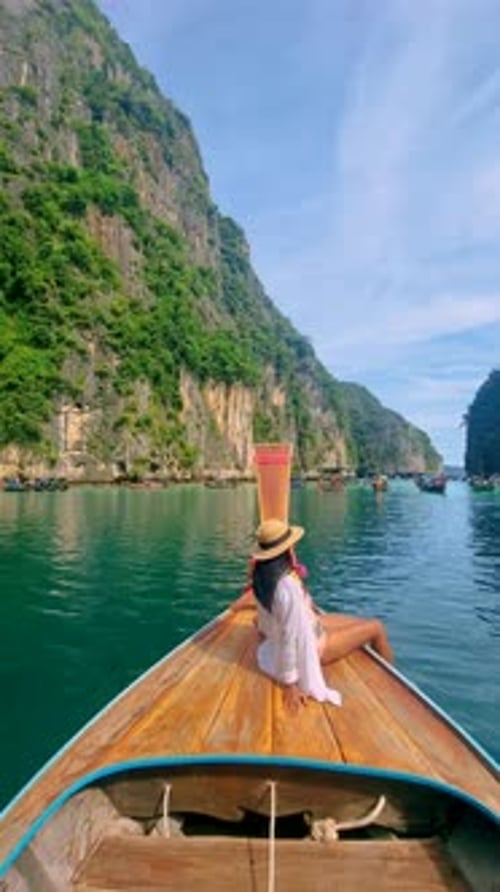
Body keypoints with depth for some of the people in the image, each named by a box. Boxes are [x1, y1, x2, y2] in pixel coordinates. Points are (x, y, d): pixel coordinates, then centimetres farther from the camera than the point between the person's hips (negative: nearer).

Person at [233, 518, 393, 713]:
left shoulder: (263, 574, -13)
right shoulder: (288, 588, -39)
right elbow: (290, 637, -34)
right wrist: (290, 684, -27)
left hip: (309, 626, 8)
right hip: (312, 646, -8)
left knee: (364, 622, 21)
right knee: (376, 628, 5)